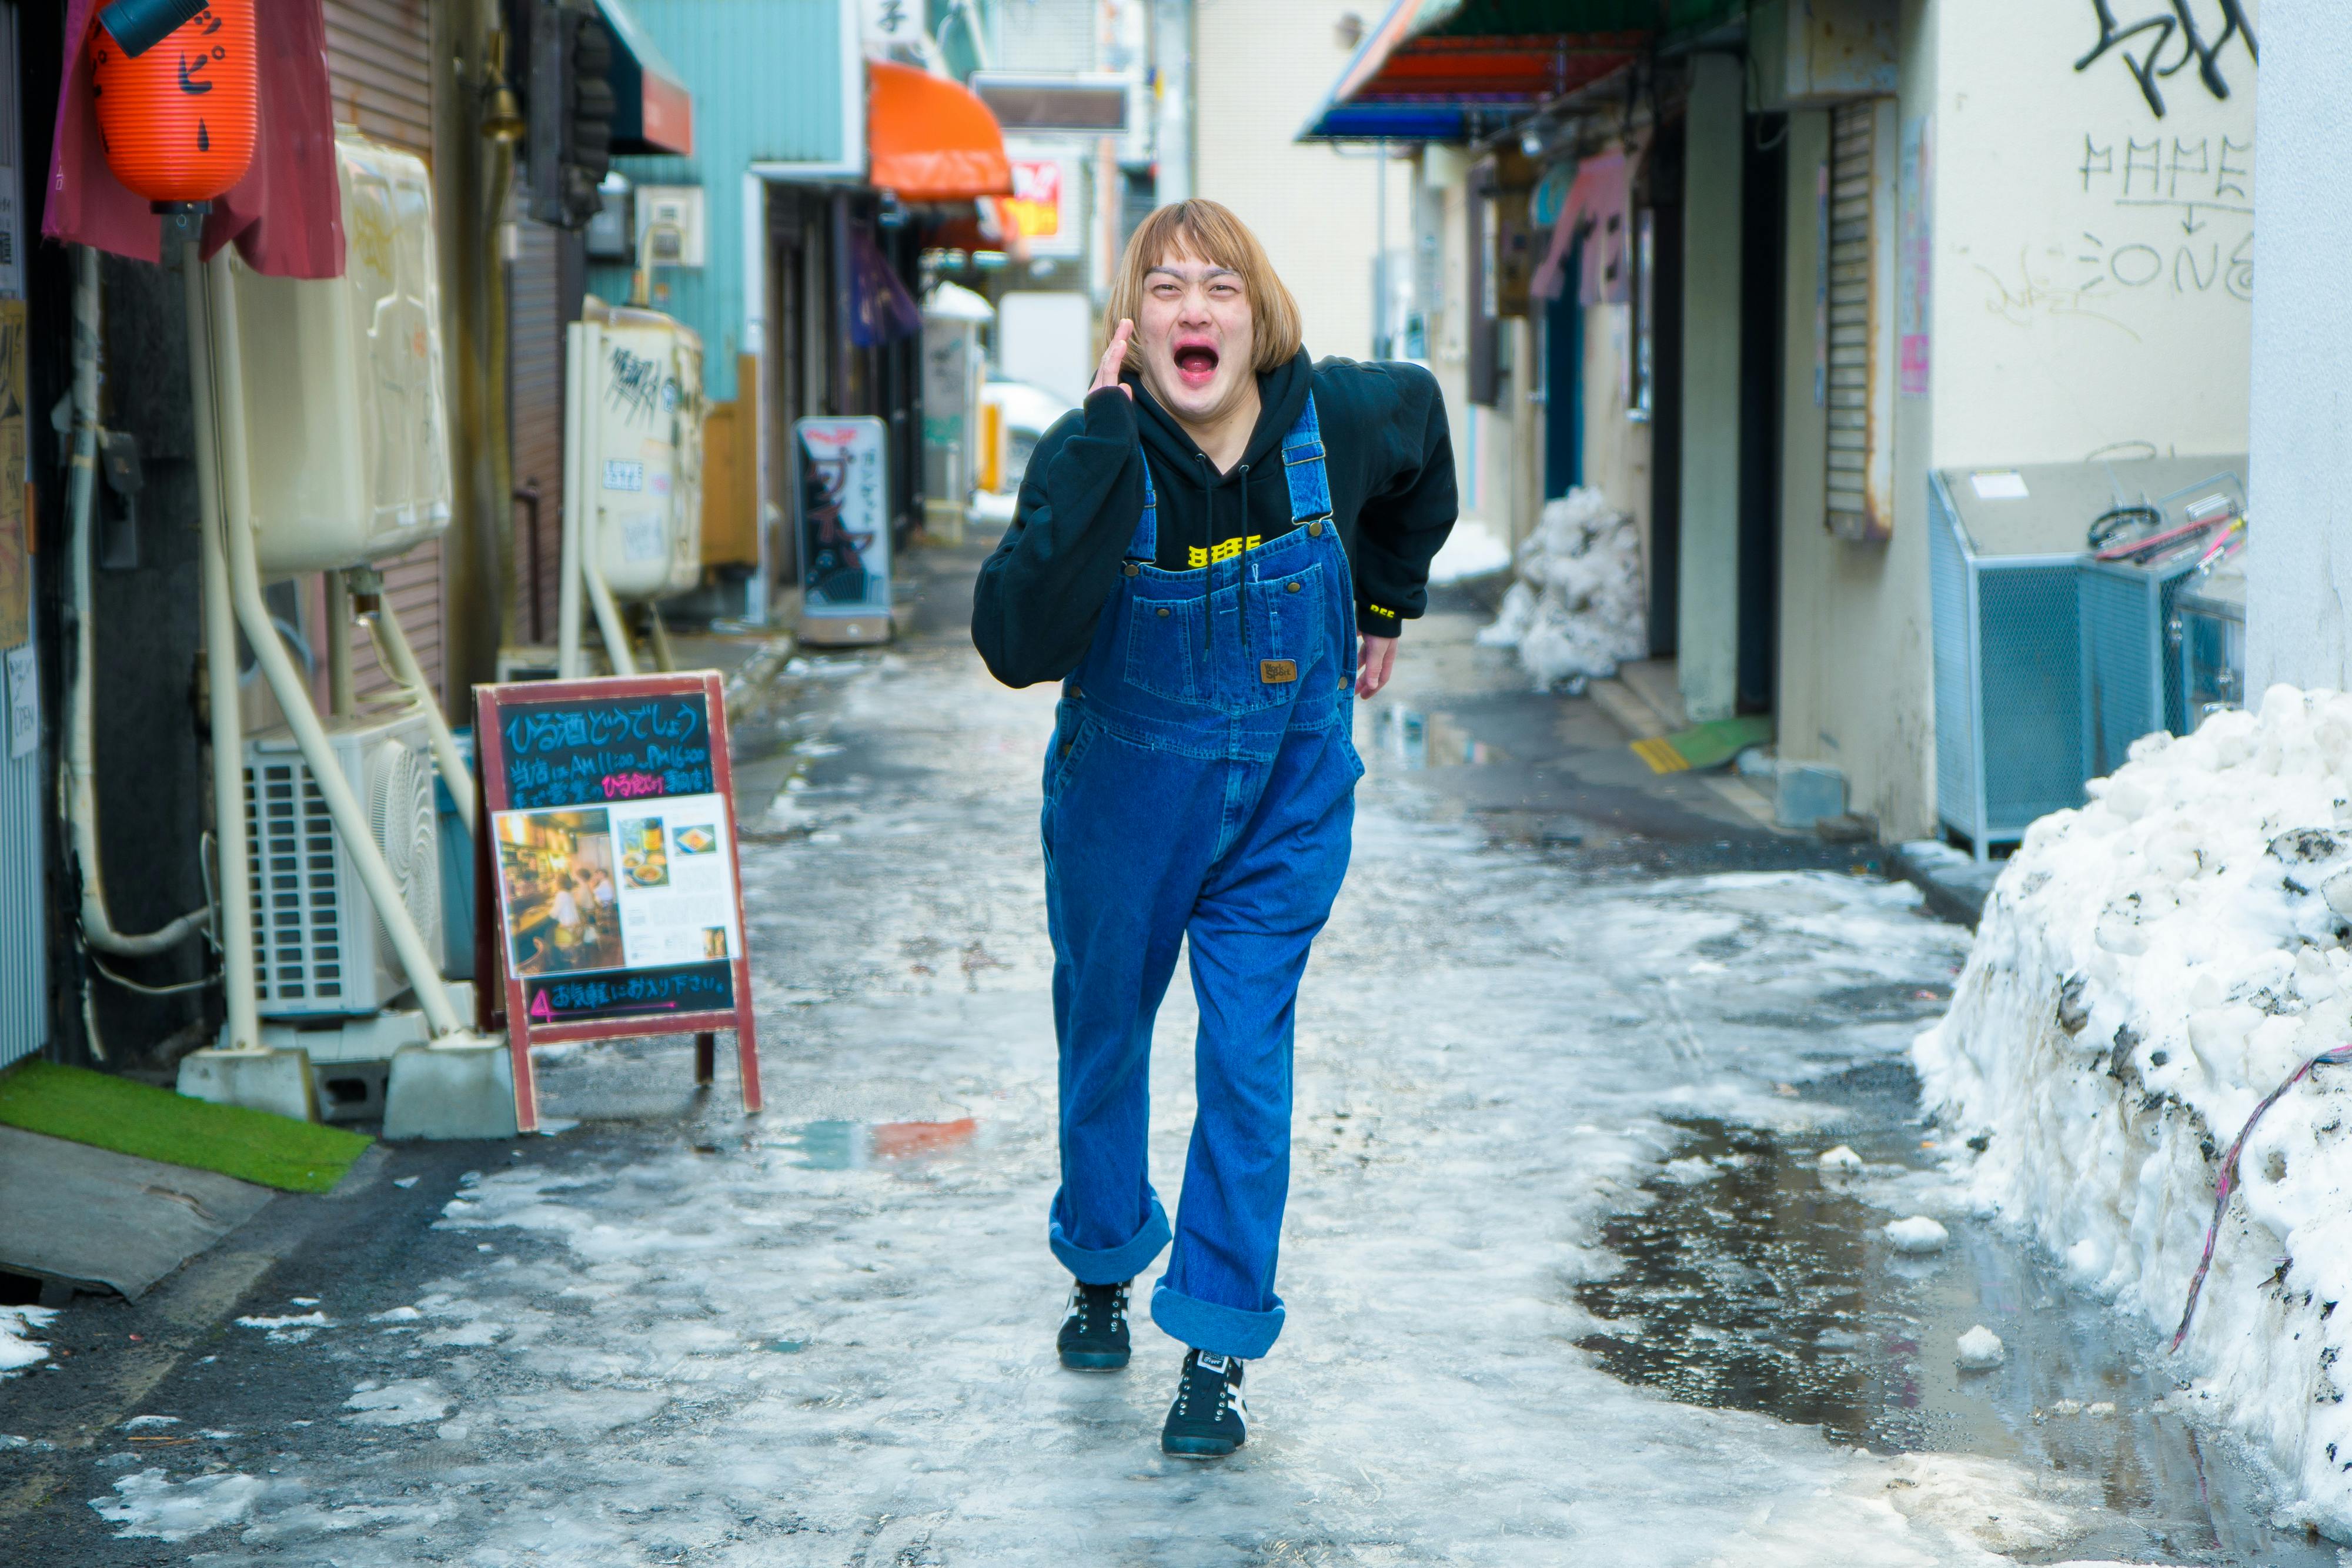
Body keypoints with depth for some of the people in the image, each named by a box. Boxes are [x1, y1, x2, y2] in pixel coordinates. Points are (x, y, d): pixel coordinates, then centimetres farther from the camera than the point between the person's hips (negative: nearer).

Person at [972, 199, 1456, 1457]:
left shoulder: (1339, 419, -17)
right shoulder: (1092, 458, -24)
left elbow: (1422, 427, 10)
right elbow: (1017, 644, -41)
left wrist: (1385, 606, 15)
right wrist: (1105, 444, -42)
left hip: (1287, 801, 0)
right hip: (1124, 798, 0)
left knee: (1246, 1055, -5)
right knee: (1104, 1031, 17)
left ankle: (1219, 1347, 7)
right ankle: (1103, 1268, 43)